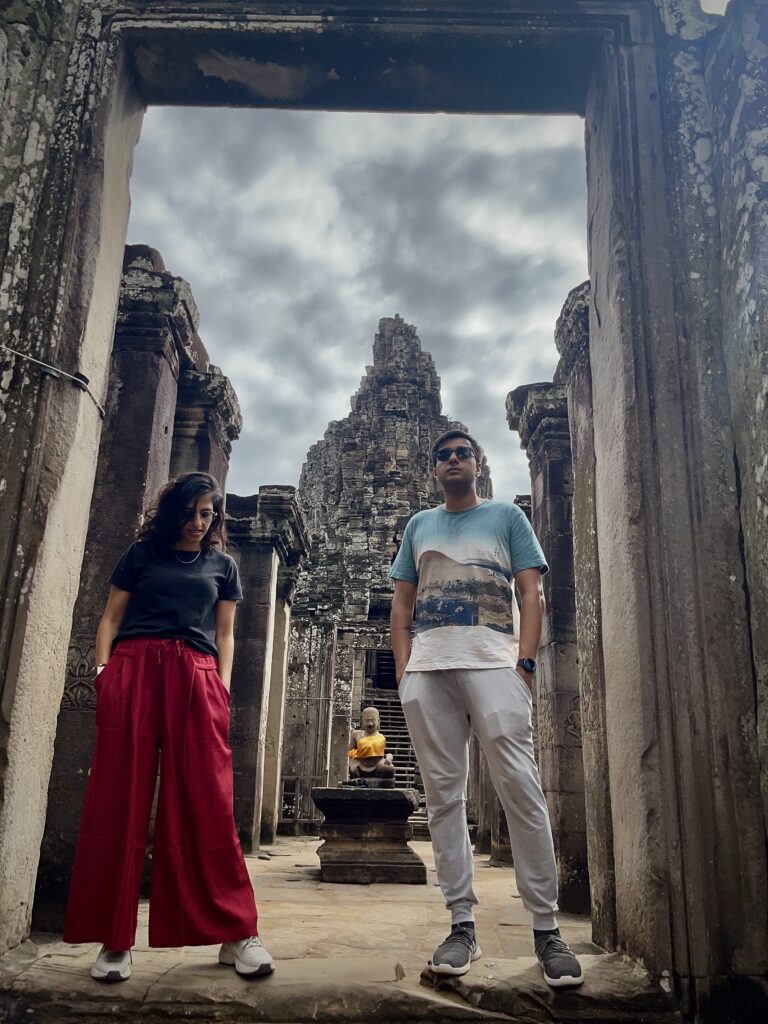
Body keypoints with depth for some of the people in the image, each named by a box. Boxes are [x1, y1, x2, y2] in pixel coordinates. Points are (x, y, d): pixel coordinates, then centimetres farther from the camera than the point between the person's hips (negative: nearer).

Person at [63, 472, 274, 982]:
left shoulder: (222, 565, 20)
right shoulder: (142, 554, 18)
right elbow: (111, 617, 15)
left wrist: (223, 687, 3)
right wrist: (103, 668, 0)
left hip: (196, 675, 0)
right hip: (133, 667, 0)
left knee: (206, 802, -7)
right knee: (120, 799, -3)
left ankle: (236, 933, -1)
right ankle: (115, 940, 4)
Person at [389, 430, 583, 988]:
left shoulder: (507, 516, 13)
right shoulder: (419, 526, 21)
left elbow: (532, 595, 5)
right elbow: (402, 605, 18)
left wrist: (525, 661, -8)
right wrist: (403, 670, 5)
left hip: (493, 664, -3)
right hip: (426, 670, 3)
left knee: (521, 789, -9)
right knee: (443, 796, 3)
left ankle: (547, 928, 0)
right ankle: (462, 925, 11)